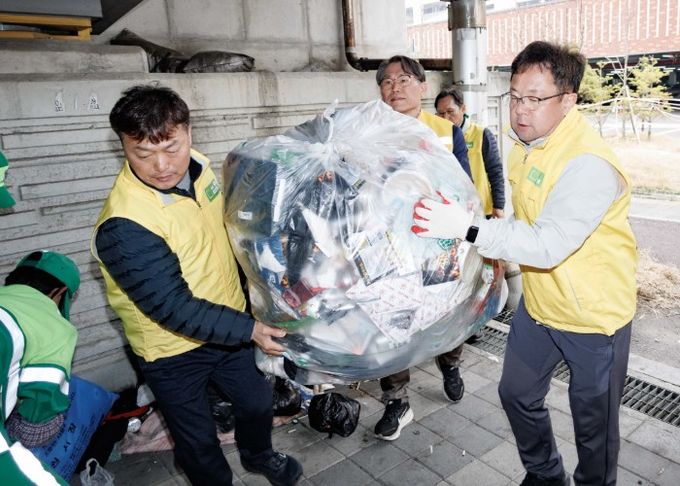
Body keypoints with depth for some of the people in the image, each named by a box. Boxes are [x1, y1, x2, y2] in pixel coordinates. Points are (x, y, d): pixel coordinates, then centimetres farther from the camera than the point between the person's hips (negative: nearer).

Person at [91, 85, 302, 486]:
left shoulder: (198, 167, -10)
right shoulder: (123, 227, -32)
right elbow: (174, 309, -27)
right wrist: (248, 329, -26)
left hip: (228, 324, 7)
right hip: (174, 351, -6)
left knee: (258, 401, 25)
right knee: (199, 442, 15)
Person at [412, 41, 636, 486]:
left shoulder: (589, 163, -28)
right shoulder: (526, 140, 1)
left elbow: (548, 246, -35)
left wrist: (468, 228, -39)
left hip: (594, 316, -8)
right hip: (538, 304, 8)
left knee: (594, 423, 12)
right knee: (518, 394, 20)